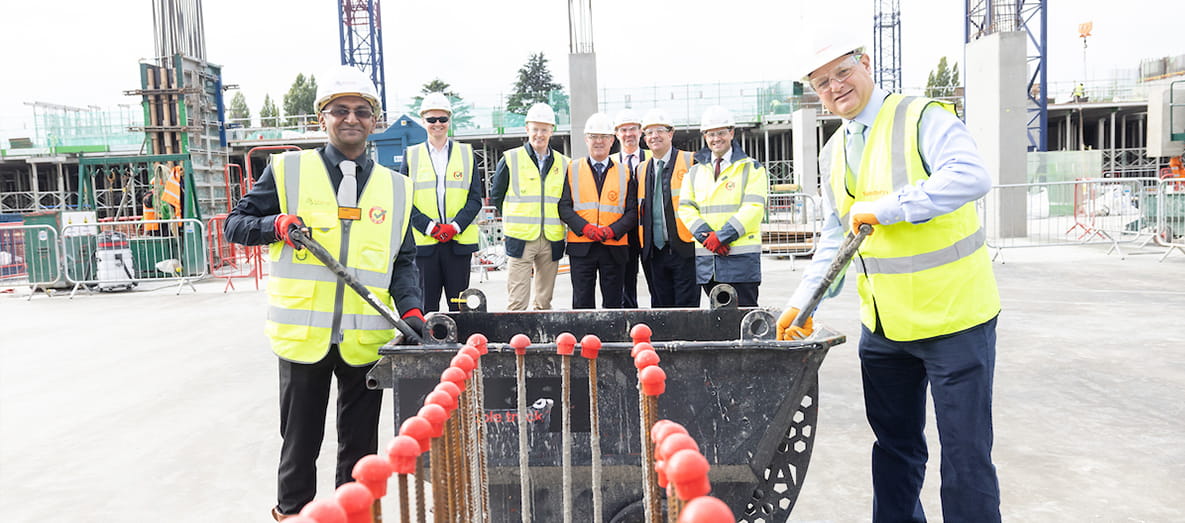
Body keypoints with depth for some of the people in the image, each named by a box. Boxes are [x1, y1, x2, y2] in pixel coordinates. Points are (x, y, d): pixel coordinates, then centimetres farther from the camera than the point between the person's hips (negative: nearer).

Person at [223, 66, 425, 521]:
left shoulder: (395, 188, 9)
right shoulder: (288, 170, 3)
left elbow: (403, 260, 10)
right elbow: (235, 225, 6)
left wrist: (411, 309, -6)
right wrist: (277, 225, -14)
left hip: (366, 338, 2)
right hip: (303, 333, -1)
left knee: (360, 444, 12)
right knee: (300, 439, 12)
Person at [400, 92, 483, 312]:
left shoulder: (466, 153, 10)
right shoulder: (411, 155, 9)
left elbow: (475, 198, 5)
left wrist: (455, 226, -10)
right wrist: (429, 227, -11)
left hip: (459, 241, 1)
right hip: (423, 243, 0)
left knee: (459, 306, 4)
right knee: (426, 306, 2)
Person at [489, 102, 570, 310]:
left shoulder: (563, 164, 10)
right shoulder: (510, 159, 3)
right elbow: (496, 197, 9)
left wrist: (555, 222, 8)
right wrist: (515, 221, 5)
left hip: (551, 239, 3)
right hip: (521, 238, -3)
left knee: (545, 301, 9)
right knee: (517, 301, -6)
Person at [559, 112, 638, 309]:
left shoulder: (624, 173, 10)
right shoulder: (572, 169, 8)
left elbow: (632, 211, 5)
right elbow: (564, 206, 1)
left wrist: (612, 230, -13)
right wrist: (585, 228, -14)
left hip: (614, 247, 1)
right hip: (581, 247, -1)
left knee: (613, 304, 5)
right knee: (582, 302, 1)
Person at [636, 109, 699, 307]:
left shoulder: (690, 162, 0)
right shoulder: (641, 169, 15)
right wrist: (642, 245, 10)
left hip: (685, 248, -5)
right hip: (654, 252, 5)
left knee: (686, 307, -3)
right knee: (660, 307, 9)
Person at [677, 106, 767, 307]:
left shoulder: (751, 168, 5)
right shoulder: (695, 172, 17)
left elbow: (754, 208, -7)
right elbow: (686, 208, 8)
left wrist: (722, 236, -16)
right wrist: (705, 235, -10)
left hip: (741, 255, -4)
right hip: (705, 255, 4)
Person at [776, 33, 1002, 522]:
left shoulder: (923, 118, -10)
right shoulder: (832, 154, 11)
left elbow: (972, 177, -26)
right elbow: (834, 240, 13)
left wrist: (887, 207, -27)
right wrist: (803, 303, 2)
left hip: (954, 318, -6)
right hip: (883, 326, 7)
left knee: (965, 453, 0)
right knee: (894, 444, 18)